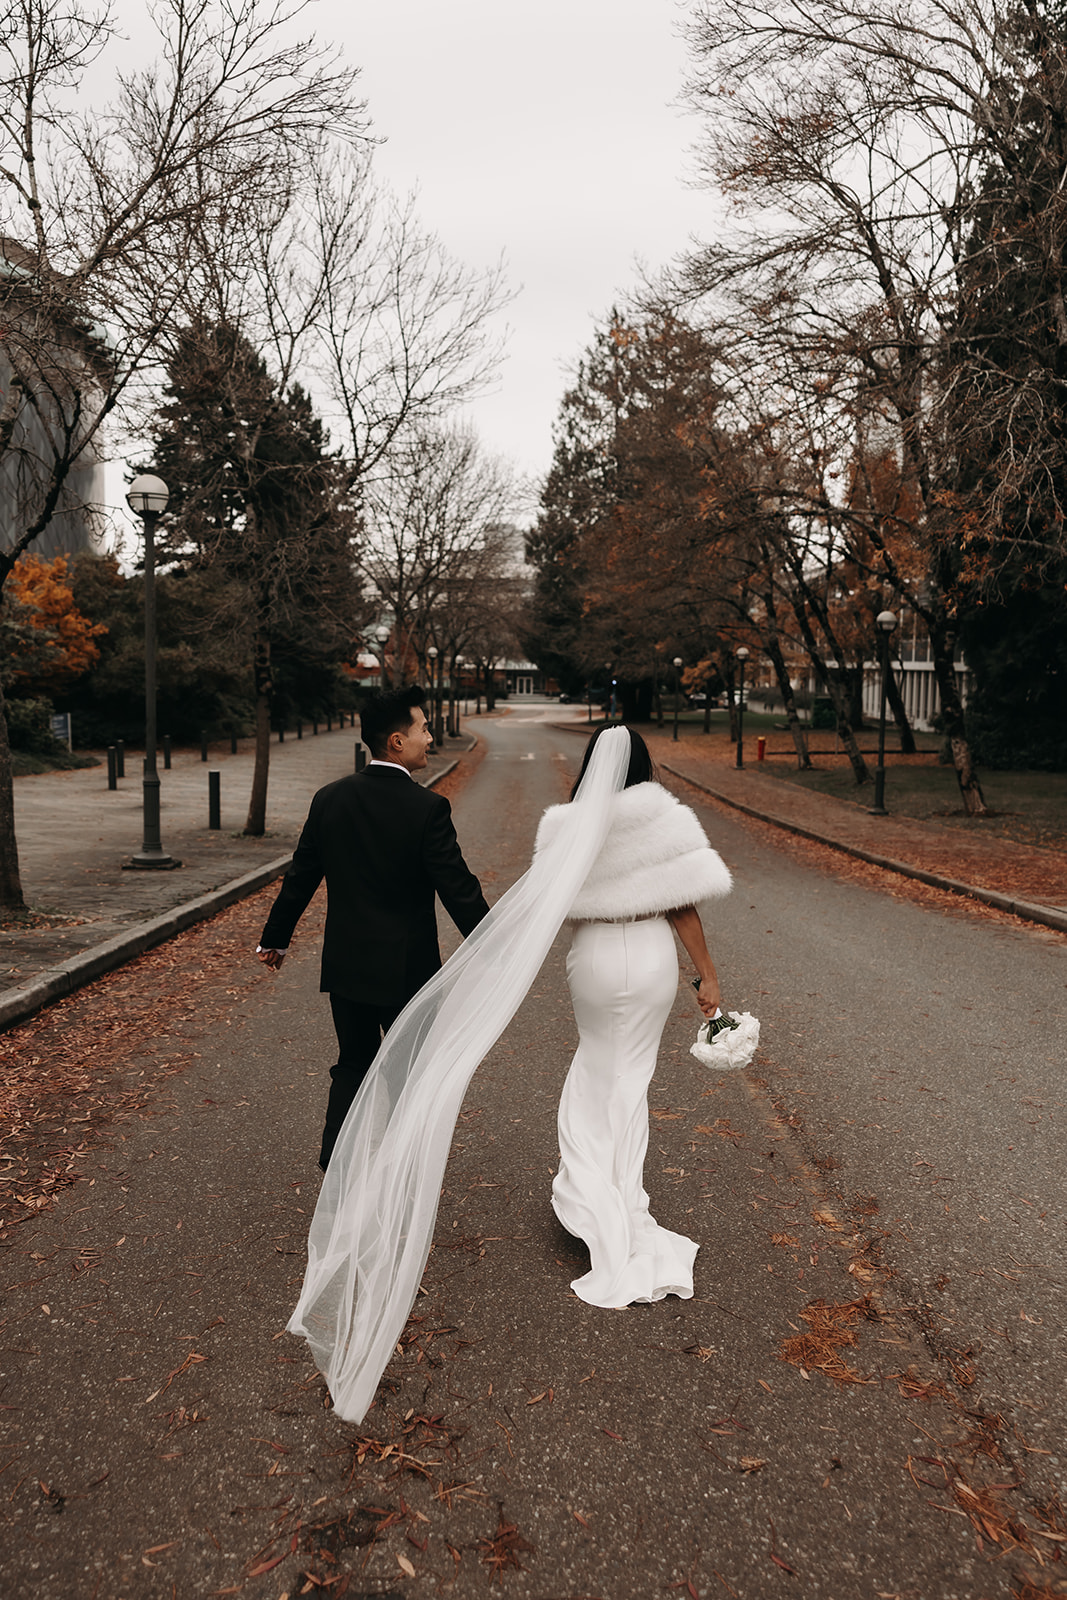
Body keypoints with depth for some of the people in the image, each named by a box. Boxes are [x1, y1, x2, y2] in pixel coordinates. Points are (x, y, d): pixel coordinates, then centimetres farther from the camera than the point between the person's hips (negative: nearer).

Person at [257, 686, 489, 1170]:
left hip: (345, 964, 4)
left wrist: (275, 938, 17)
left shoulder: (330, 798, -3)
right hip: (406, 969, -4)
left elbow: (300, 876, 5)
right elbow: (459, 889, -16)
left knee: (353, 1066, 19)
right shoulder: (427, 808, -18)